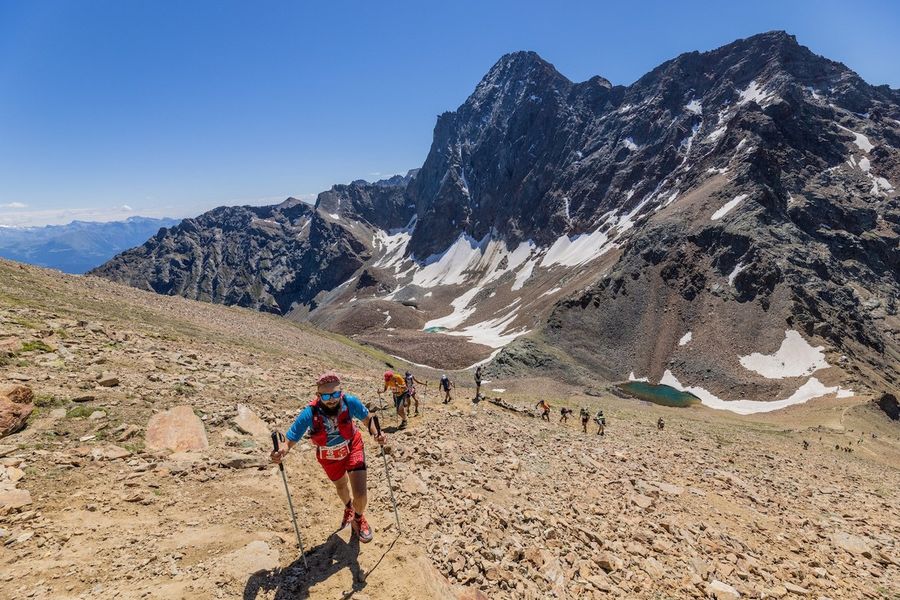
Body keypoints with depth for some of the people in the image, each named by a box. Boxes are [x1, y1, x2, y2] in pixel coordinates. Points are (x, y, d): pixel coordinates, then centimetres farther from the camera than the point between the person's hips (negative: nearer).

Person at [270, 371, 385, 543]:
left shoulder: (350, 402, -33)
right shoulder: (309, 414, -36)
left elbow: (366, 418, -13)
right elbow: (290, 440, -30)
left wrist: (375, 434, -29)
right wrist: (282, 453, -51)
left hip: (353, 447, -1)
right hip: (329, 457, 1)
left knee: (359, 494, -11)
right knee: (341, 487, 28)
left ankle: (359, 518, 28)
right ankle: (348, 507, 66)